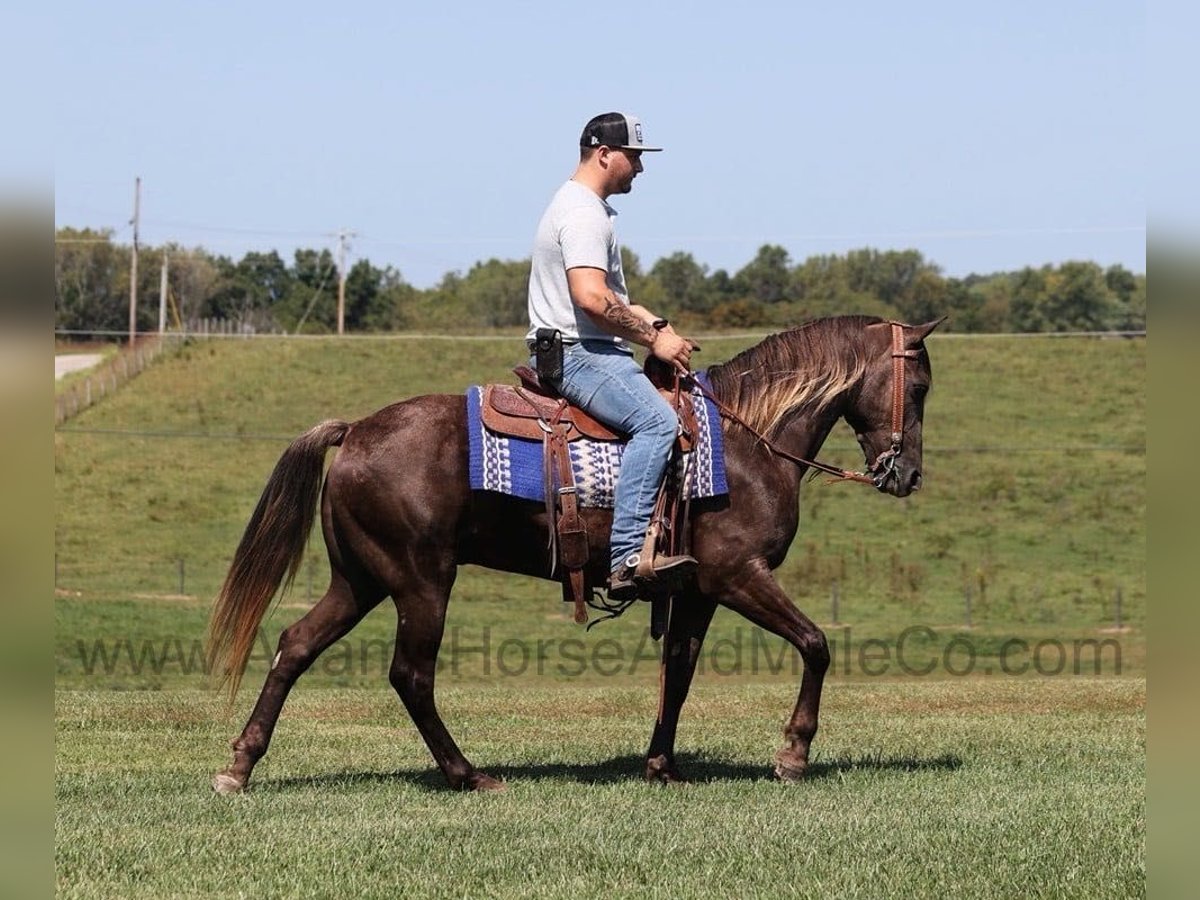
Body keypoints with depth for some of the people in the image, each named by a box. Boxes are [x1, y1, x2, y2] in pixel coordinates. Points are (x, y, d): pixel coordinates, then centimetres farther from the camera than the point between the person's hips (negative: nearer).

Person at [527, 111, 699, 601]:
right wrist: (653, 339, -17)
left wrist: (654, 324, 12)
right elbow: (591, 298, -27)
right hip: (577, 353, -11)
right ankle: (628, 557, -38)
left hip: (594, 351, 11)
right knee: (657, 420, -29)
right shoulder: (583, 213, -14)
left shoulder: (588, 208, 21)